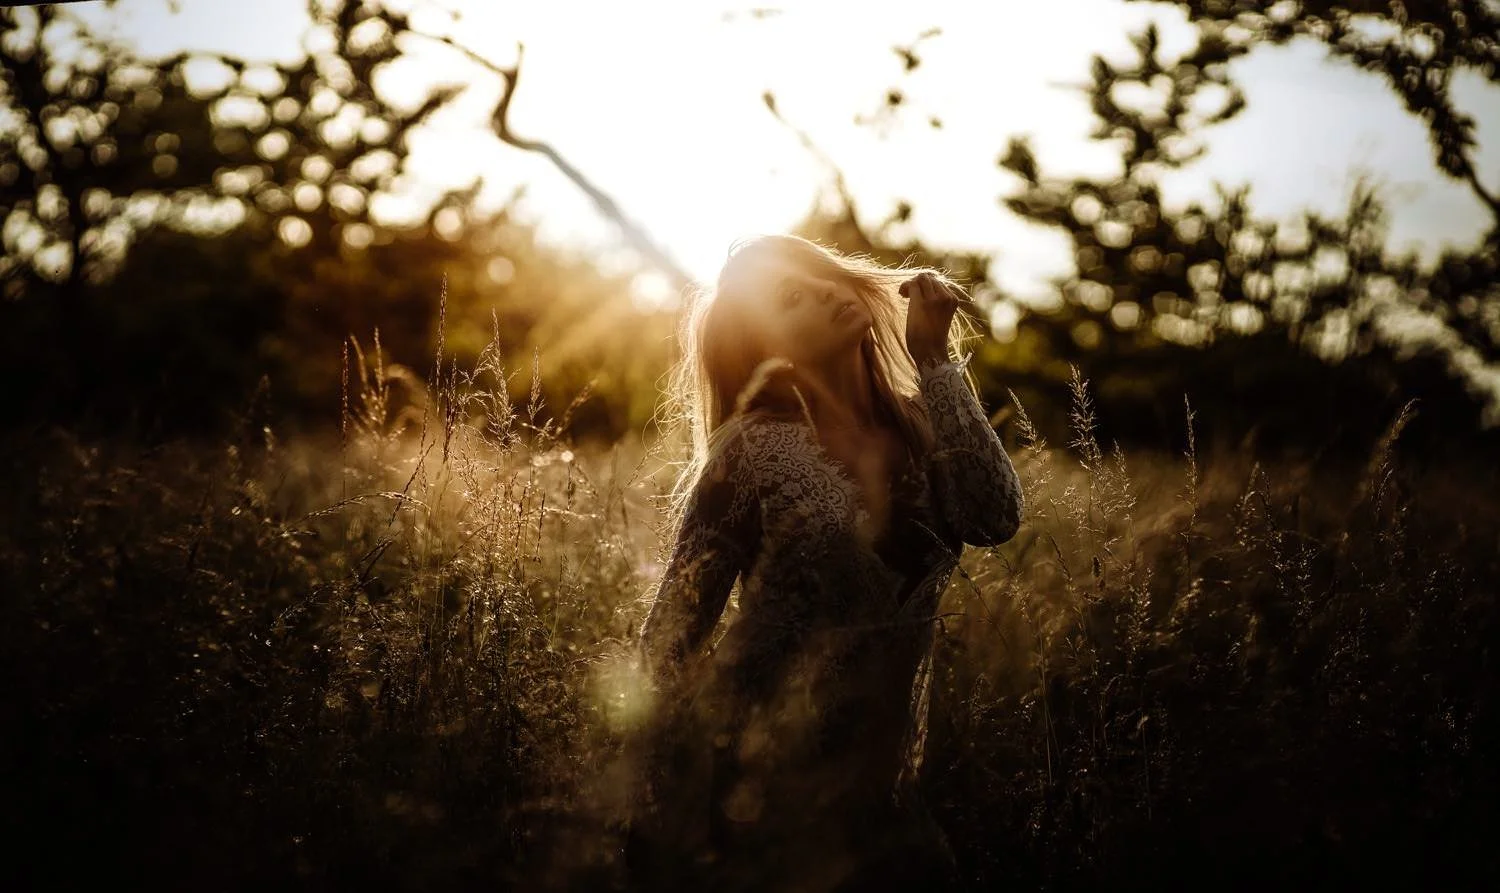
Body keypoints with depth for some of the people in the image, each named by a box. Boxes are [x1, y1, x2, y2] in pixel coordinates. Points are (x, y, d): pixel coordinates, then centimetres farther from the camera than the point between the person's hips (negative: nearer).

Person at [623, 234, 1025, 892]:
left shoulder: (916, 428, 1)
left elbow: (995, 518, -17)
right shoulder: (757, 448, -12)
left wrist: (933, 361, -15)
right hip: (758, 787, -4)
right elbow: (669, 637, -11)